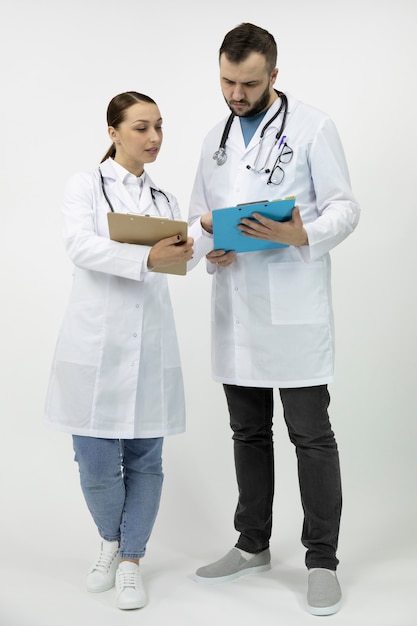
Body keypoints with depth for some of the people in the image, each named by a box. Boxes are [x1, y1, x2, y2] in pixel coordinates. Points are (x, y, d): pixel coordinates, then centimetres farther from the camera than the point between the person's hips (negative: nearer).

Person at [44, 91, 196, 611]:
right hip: (96, 342, -3)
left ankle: (130, 561, 21)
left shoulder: (163, 200, 16)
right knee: (97, 462, -1)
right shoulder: (86, 186, 3)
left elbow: (178, 257, 3)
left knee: (144, 459, 5)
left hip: (150, 346, 3)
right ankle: (111, 541, 27)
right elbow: (81, 247, -15)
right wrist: (146, 258, -31)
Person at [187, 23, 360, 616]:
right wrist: (207, 246, -4)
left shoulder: (312, 127, -3)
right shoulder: (216, 138, 15)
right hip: (235, 310, 6)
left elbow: (345, 208, -6)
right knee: (248, 432, 14)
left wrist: (302, 235, -26)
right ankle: (253, 544, 28)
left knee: (312, 436, -1)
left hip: (294, 310, -6)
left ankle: (322, 560, 11)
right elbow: (198, 212, 19)